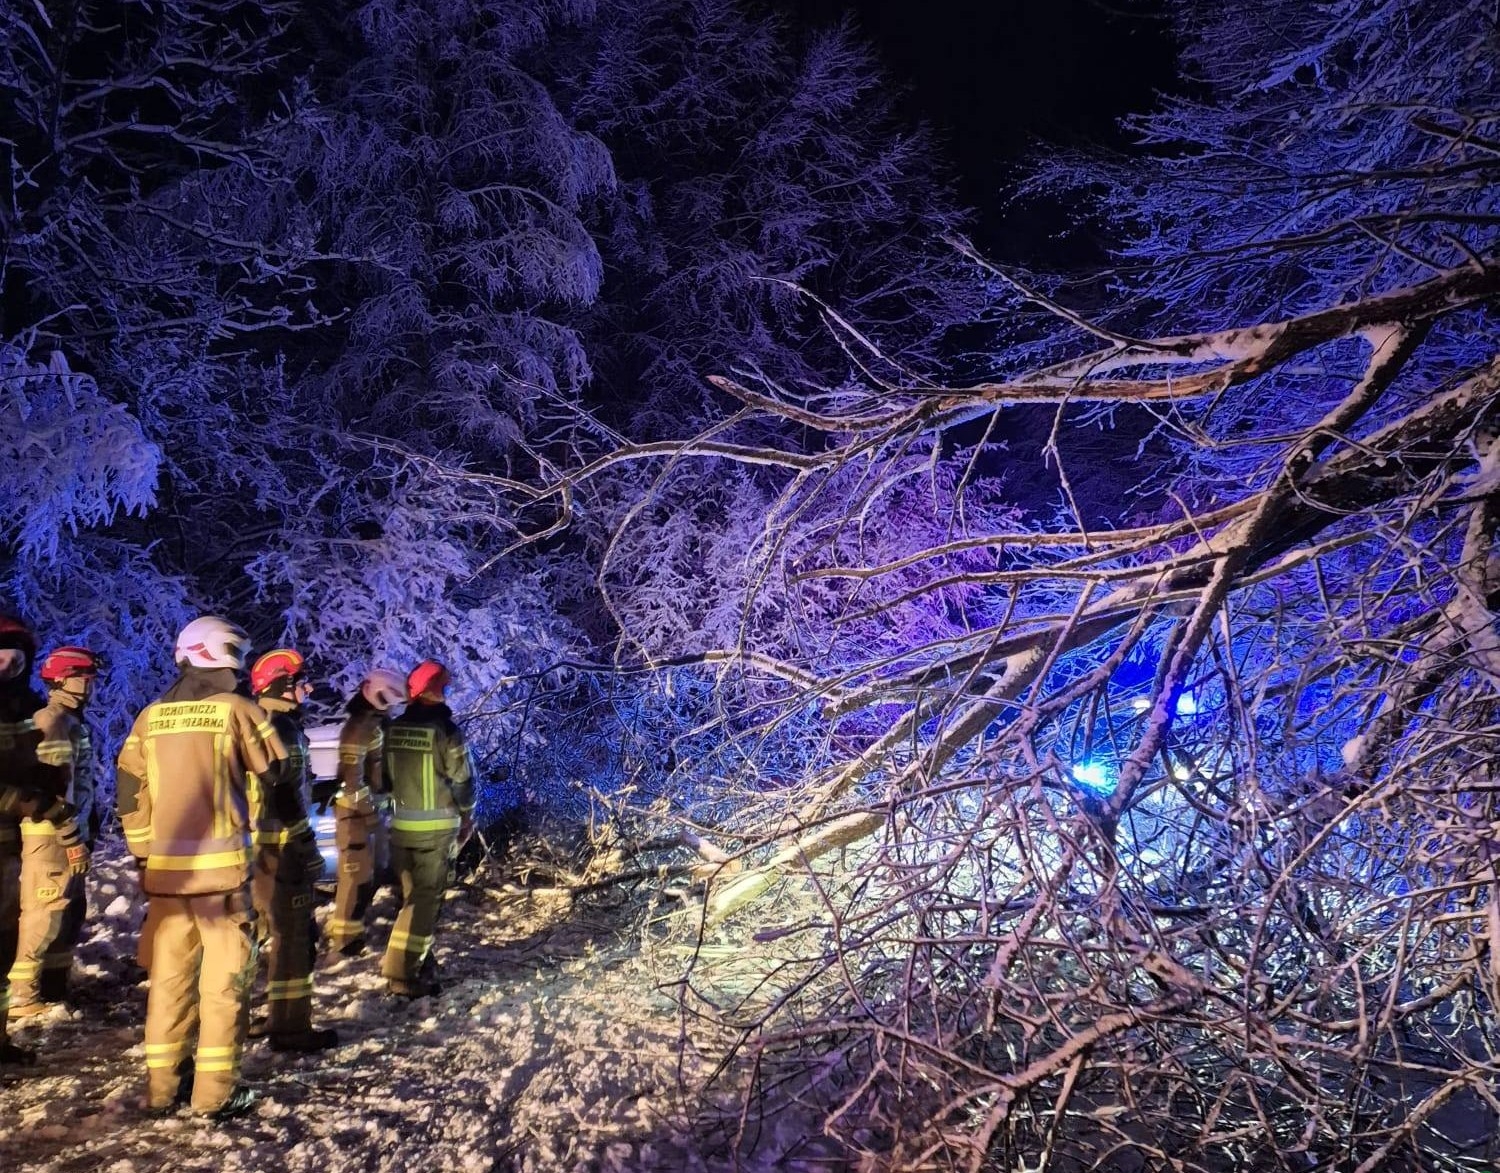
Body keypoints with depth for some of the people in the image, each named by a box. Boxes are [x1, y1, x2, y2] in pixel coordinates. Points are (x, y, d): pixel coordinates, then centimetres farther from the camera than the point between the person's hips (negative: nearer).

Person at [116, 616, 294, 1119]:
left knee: (169, 973, 14)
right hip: (221, 863, -5)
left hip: (164, 865, 5)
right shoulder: (236, 708, -5)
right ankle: (216, 1090, 5)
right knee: (224, 976, 3)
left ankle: (162, 1085, 20)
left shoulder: (151, 715, 9)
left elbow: (129, 791, 10)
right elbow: (277, 774, 1)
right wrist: (290, 816, 20)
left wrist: (145, 852, 18)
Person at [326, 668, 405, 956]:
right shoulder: (359, 727, -20)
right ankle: (345, 936, 9)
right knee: (357, 873, -2)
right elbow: (352, 776, -24)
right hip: (356, 810, -10)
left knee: (370, 870, 18)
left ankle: (347, 926, 31)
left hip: (369, 806, 10)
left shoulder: (375, 722, 10)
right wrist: (368, 808, -20)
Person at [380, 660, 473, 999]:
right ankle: (403, 972, -2)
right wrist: (466, 818, 5)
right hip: (435, 827, -6)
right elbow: (462, 779, -10)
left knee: (412, 895, 17)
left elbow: (387, 775, 12)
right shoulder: (445, 729, -14)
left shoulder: (394, 729, 4)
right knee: (426, 898, 0)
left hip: (401, 825, 6)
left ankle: (417, 962, 25)